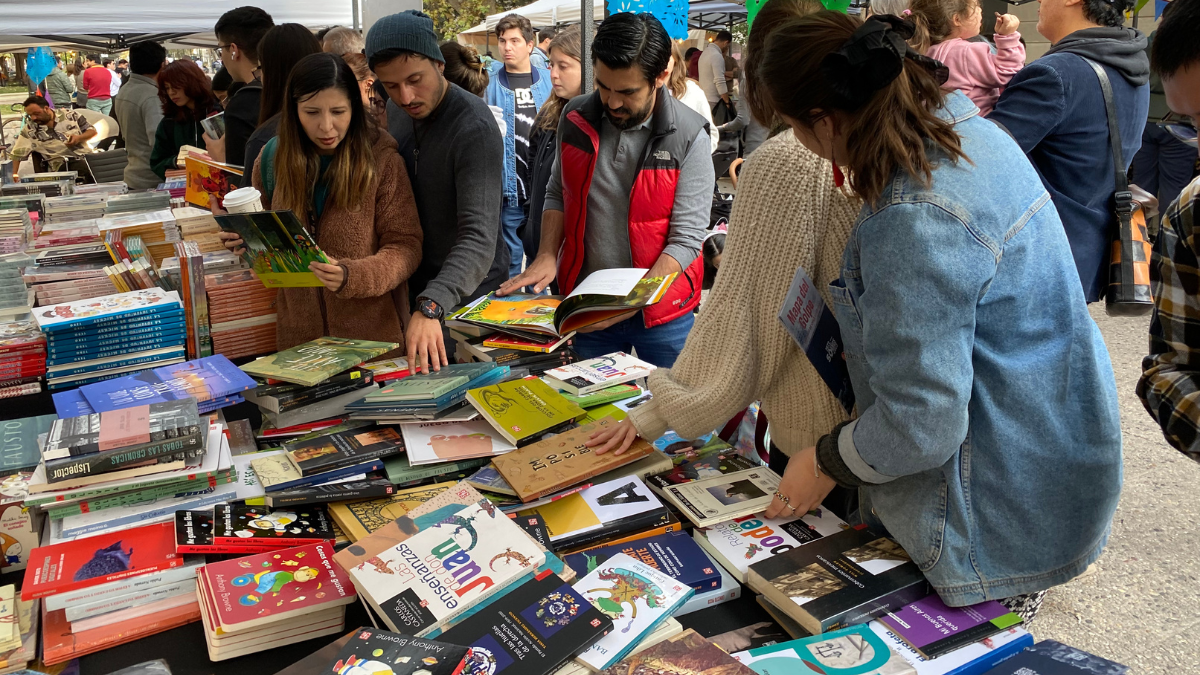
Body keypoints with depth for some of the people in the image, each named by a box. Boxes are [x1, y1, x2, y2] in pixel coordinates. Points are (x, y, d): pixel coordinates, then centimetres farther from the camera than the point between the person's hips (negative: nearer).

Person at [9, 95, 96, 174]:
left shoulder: (70, 114, 6)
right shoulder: (29, 129, 7)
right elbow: (18, 153, 10)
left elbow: (92, 131, 11)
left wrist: (79, 138, -8)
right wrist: (14, 175, 1)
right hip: (61, 165, -2)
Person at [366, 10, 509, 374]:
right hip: (414, 286, 7)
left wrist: (431, 307, -50)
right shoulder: (397, 111, -1)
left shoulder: (474, 129, -27)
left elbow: (479, 236, -36)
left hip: (469, 290, -7)